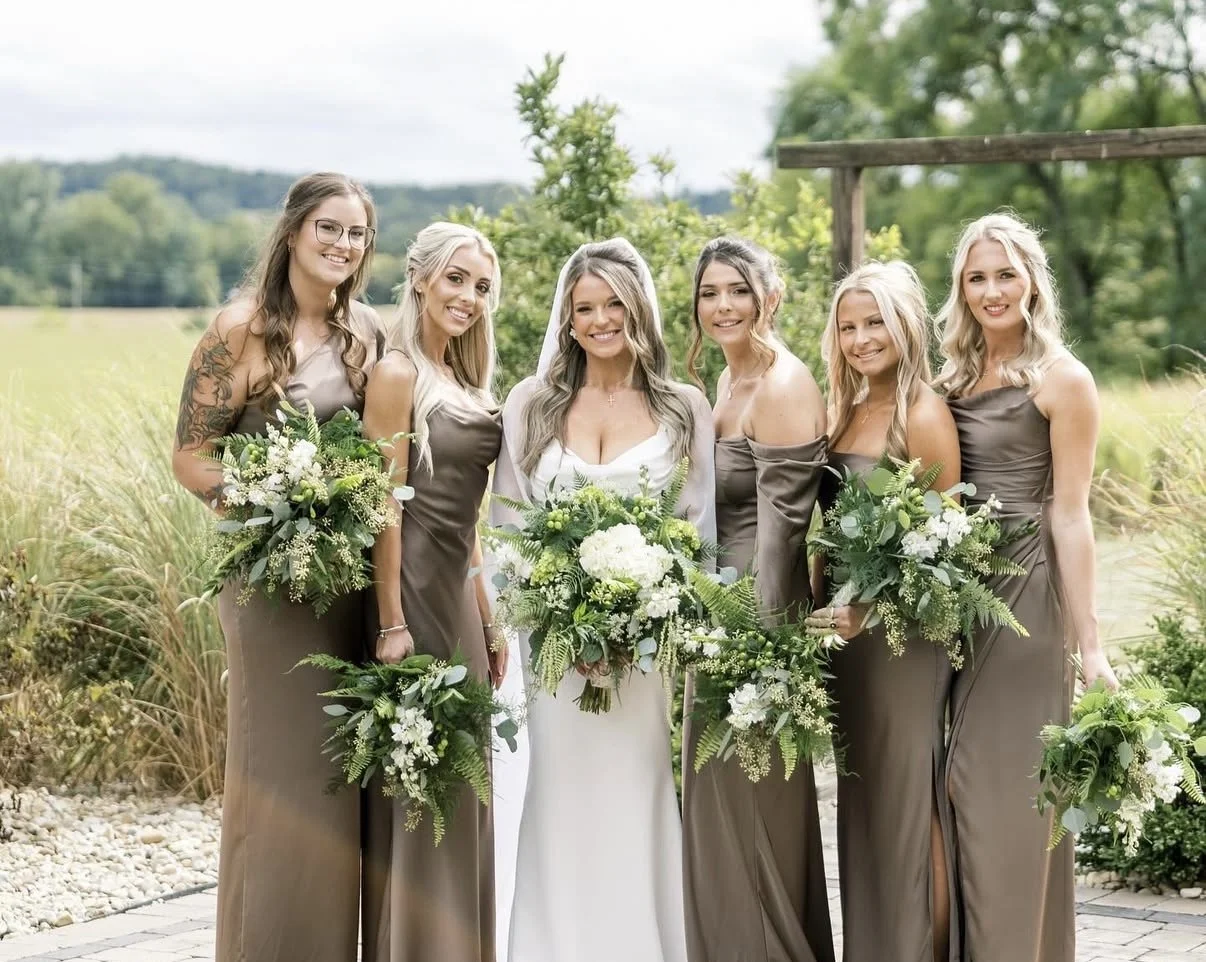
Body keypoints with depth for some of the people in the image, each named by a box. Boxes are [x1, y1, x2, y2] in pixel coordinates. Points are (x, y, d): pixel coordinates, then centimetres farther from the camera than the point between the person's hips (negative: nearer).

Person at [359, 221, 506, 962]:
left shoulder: (462, 381, 14)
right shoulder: (398, 374, -11)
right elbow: (384, 506, -16)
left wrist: (489, 622, 15)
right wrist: (392, 624, -20)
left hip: (458, 596, 9)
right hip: (415, 593, -8)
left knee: (461, 787, 13)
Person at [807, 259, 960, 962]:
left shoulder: (923, 415, -11)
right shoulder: (848, 410, 12)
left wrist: (867, 609, -23)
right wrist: (815, 604, 7)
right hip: (846, 627, 8)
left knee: (909, 803, -1)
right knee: (862, 802, 12)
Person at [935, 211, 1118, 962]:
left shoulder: (1061, 379, -6)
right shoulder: (954, 376, 12)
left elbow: (1069, 516, -9)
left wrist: (1087, 641, -10)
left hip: (1022, 595, -6)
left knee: (1009, 792, -2)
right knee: (958, 787, 9)